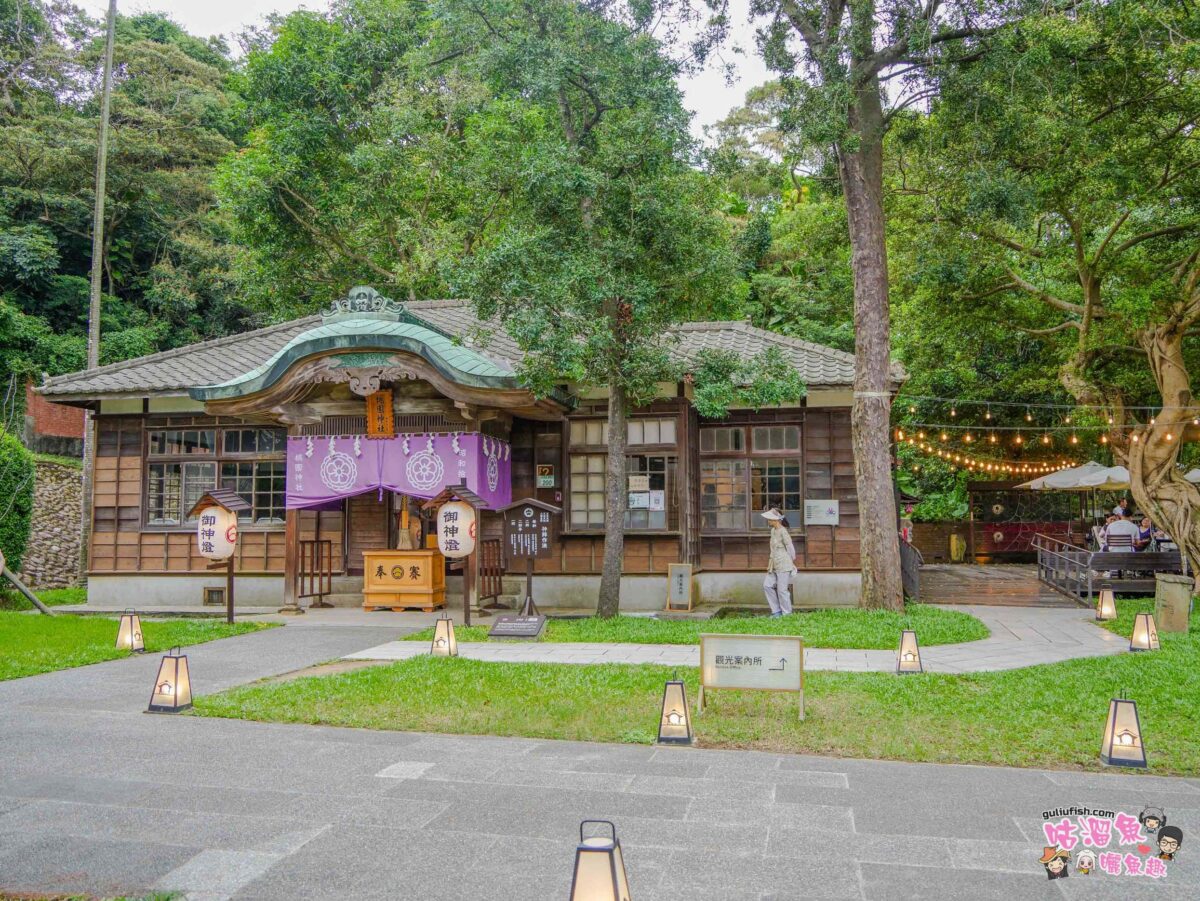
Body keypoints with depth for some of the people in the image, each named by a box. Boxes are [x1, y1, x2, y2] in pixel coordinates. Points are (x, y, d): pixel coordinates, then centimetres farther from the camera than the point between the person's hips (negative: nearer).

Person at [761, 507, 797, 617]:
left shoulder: (783, 531, -15)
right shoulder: (773, 530, 12)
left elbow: (790, 547, -10)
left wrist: (791, 561, -1)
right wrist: (770, 562, 13)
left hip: (784, 564, -9)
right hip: (775, 565, 9)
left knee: (782, 589, -3)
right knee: (767, 585, 7)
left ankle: (786, 614, 9)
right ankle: (777, 611, 16)